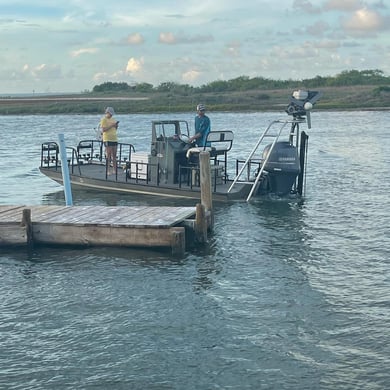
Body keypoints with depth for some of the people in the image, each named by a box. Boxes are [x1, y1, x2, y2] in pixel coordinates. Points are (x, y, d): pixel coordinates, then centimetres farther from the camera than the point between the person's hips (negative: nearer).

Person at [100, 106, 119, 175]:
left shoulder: (113, 119, 17)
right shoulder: (103, 119, -5)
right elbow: (103, 130, -15)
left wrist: (116, 125, 2)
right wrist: (111, 126, -18)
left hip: (114, 138, 7)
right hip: (107, 139, -7)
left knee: (114, 155, 7)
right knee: (108, 155, -9)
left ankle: (114, 170, 11)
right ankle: (108, 171, -8)